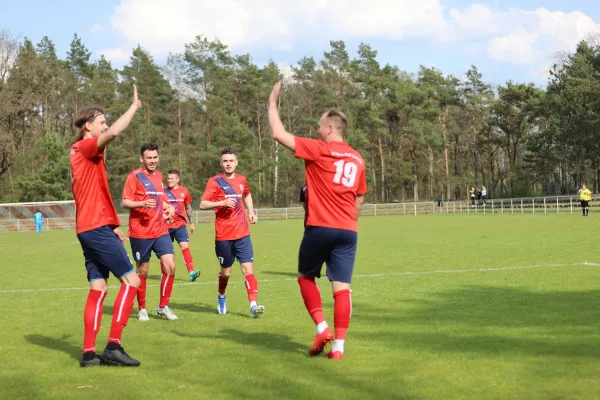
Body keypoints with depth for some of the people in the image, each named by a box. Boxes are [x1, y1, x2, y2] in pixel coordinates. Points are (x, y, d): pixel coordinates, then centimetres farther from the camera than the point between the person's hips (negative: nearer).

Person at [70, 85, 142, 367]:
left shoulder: (82, 152, 21)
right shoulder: (86, 147, -9)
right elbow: (113, 133, -30)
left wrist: (112, 225, 22)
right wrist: (134, 106, -17)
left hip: (90, 228, 10)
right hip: (97, 227, -10)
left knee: (98, 288, 8)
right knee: (131, 280, -9)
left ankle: (89, 353, 6)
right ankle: (113, 346, -13)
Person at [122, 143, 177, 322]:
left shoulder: (159, 176, 13)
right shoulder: (135, 176, -7)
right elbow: (124, 202, -11)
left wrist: (169, 207, 8)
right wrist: (142, 204, -28)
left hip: (161, 231, 5)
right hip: (140, 232, -5)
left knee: (170, 266, -5)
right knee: (142, 271, 5)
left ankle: (163, 306, 8)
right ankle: (142, 308, 20)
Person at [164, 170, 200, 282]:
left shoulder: (184, 191, 3)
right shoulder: (163, 191, -3)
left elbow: (188, 207, 15)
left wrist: (191, 223, 16)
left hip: (180, 224, 0)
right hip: (166, 225, 0)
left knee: (185, 246, -14)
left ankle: (191, 272, -23)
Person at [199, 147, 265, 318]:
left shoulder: (241, 179, 9)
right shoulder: (215, 181, -5)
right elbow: (203, 204, -11)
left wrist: (251, 211, 16)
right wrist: (222, 202, -25)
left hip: (242, 234, 3)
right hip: (223, 235, -3)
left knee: (248, 268, -11)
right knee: (226, 272, 10)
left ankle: (253, 305, -18)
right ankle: (221, 297, 38)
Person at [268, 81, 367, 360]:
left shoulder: (318, 150, -4)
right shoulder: (357, 160, 14)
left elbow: (278, 134, -5)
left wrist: (272, 102, 7)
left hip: (320, 228, -4)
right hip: (348, 231, 4)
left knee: (306, 277, 16)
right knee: (341, 287, 1)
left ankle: (322, 328, 3)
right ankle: (339, 346, -2)